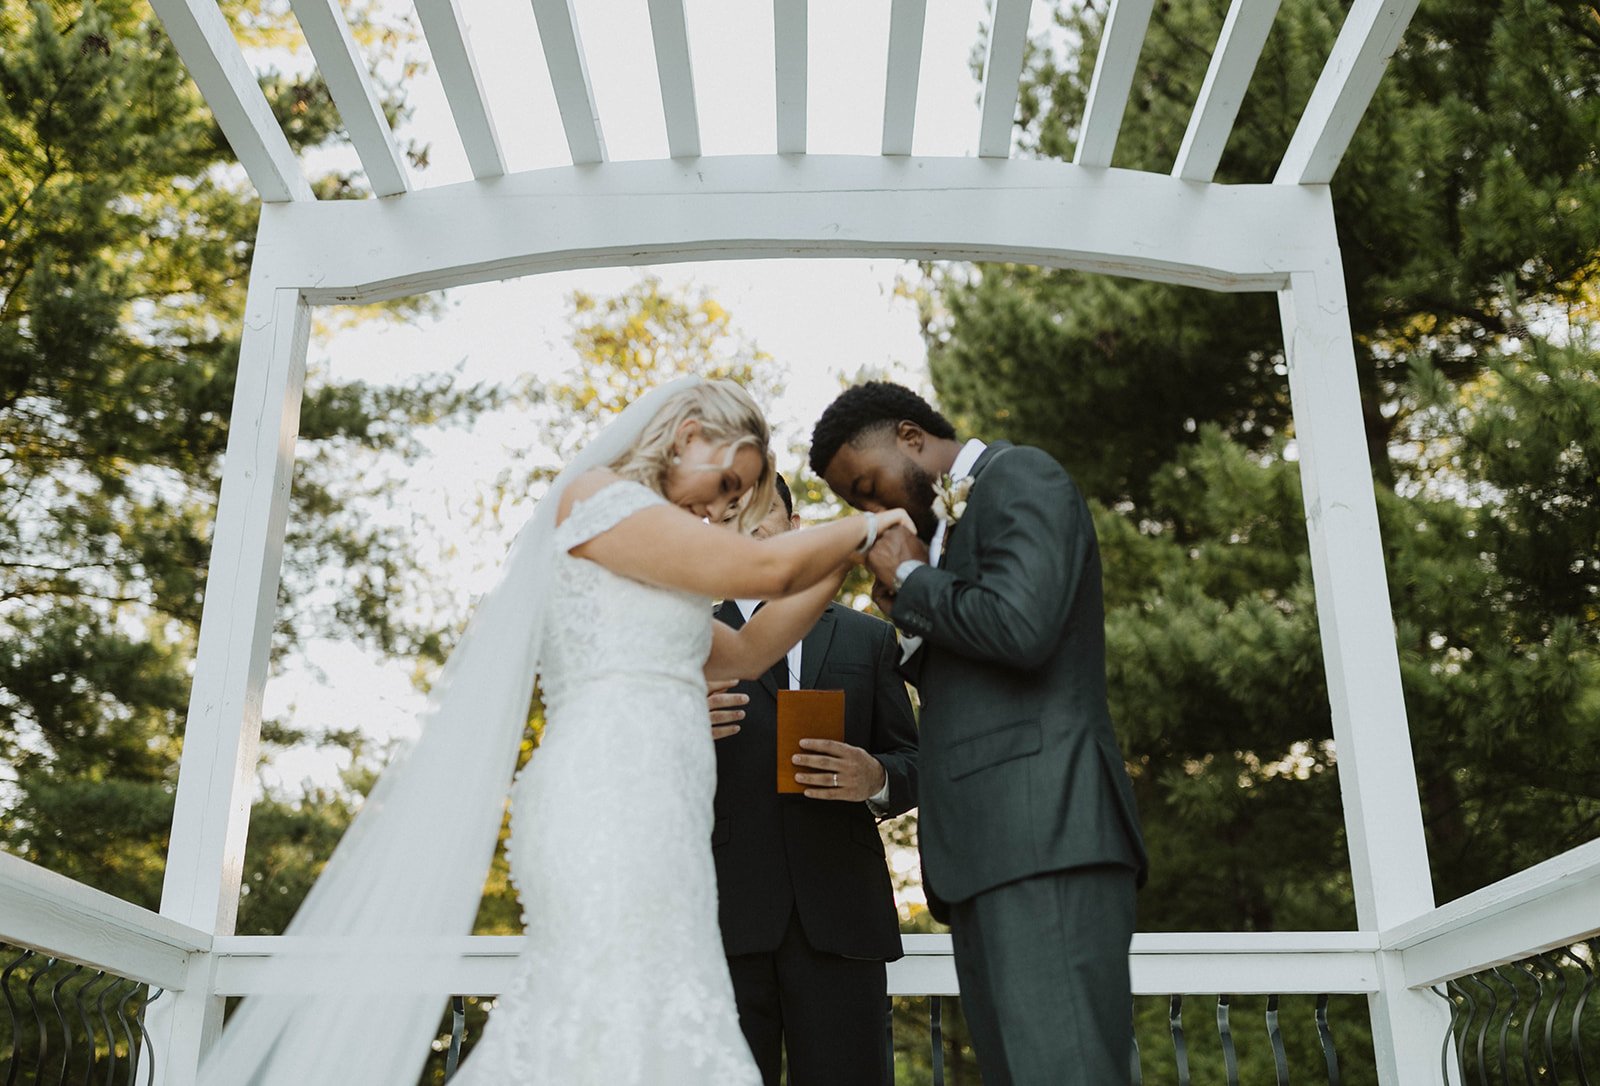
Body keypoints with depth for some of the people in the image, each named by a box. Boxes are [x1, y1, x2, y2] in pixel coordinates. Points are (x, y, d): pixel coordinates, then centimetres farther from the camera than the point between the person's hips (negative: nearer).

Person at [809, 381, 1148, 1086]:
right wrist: (912, 614, 11)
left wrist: (910, 579, -2)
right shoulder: (946, 524, 27)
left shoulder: (1019, 476, 0)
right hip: (986, 847, 9)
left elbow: (1019, 625, -18)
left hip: (1044, 832, -9)